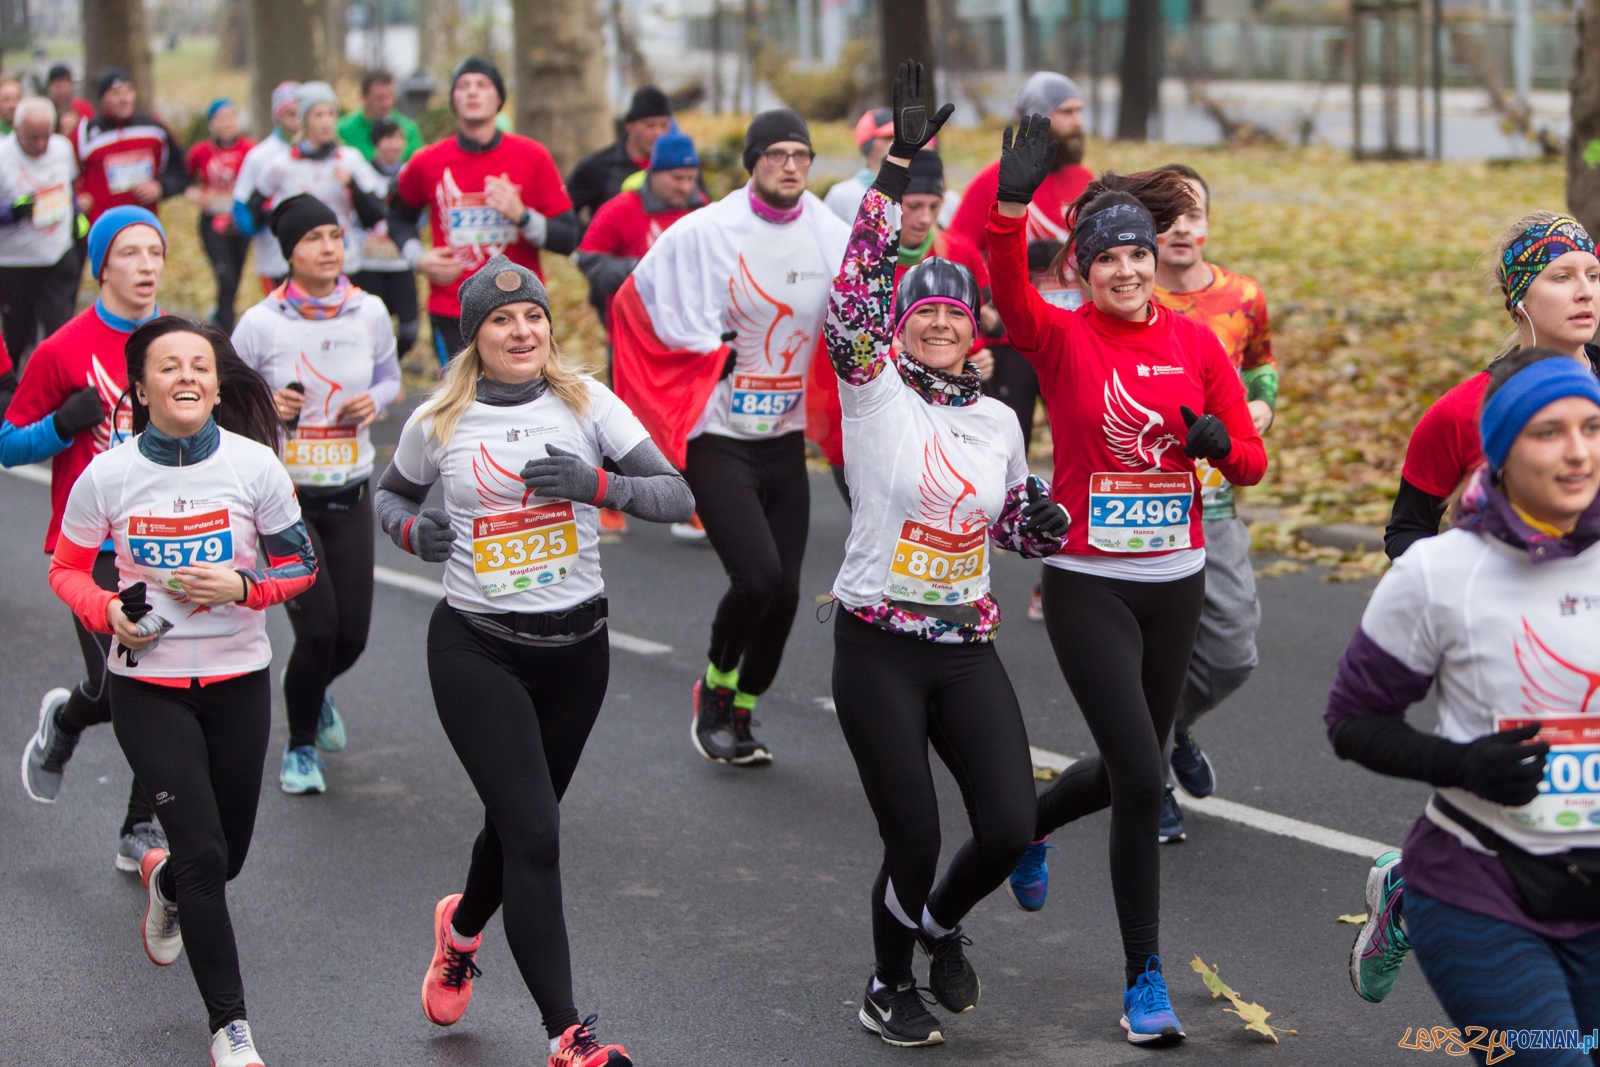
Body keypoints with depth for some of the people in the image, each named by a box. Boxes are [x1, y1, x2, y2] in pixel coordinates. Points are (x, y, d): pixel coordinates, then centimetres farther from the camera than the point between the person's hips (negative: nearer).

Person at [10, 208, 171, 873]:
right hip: (92, 548, -4)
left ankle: (143, 832, 14)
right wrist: (63, 425, -17)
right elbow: (8, 445, 0)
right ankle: (63, 721, 24)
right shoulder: (63, 351, -5)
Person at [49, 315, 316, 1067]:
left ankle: (164, 883, 52)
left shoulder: (255, 465, -9)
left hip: (238, 682, 2)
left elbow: (299, 565, 1)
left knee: (227, 855, 13)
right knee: (204, 851, -11)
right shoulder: (106, 477, -10)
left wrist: (241, 588, -18)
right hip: (148, 687, -2)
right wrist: (107, 612, -15)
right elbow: (66, 569, 4)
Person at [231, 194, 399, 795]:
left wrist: (373, 401, -6)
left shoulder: (369, 313, -1)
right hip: (284, 494, -3)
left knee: (352, 636, 3)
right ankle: (300, 748, 15)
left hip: (350, 494, 4)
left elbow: (389, 377, 16)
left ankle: (313, 694, 42)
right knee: (318, 629, -12)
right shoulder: (261, 324, -10)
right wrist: (267, 404, -19)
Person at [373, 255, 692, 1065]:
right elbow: (391, 494, 17)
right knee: (534, 833, -12)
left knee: (520, 821, 17)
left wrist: (595, 483, -24)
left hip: (575, 643, 3)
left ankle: (461, 929, 51)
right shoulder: (438, 422, -2)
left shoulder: (586, 402, -3)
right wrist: (412, 530, -6)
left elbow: (677, 496, -8)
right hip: (476, 648, -2)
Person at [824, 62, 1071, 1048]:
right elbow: (857, 294, -22)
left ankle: (938, 923, 29)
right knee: (914, 837, -2)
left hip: (969, 649, 4)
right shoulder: (875, 391, -5)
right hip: (879, 648, -4)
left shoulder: (998, 421, 10)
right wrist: (898, 168, -29)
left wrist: (1044, 516, -3)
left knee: (1011, 828, -4)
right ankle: (888, 984, 25)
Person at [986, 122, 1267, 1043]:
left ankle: (1026, 824, 50)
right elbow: (1009, 296, -30)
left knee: (1132, 767, 17)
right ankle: (1145, 976, 5)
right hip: (1089, 585, -4)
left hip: (1177, 582, 4)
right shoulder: (1063, 338, -7)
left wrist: (1219, 441, -19)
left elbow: (1252, 462, 4)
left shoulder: (1196, 343, 2)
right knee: (1142, 777, -10)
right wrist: (1012, 207, -46)